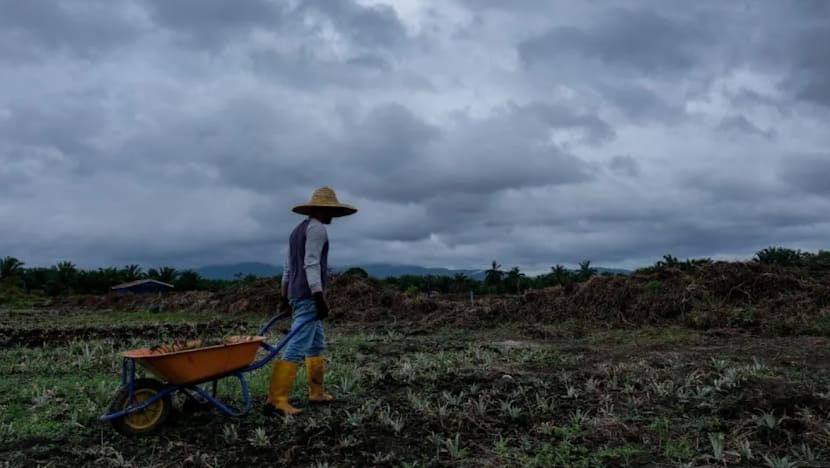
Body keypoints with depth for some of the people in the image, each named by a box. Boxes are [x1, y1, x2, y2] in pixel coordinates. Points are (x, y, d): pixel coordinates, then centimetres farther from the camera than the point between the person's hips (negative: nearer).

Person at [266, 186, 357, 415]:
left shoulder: (298, 229, 20)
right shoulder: (316, 228, -10)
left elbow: (288, 268, 21)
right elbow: (311, 265, -19)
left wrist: (284, 297, 25)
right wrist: (320, 298, -23)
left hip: (297, 294, 10)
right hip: (309, 296, -10)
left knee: (317, 344, 17)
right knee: (297, 347, -12)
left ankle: (316, 392, 22)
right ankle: (276, 399, -13)